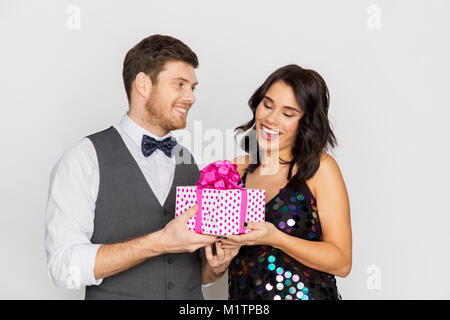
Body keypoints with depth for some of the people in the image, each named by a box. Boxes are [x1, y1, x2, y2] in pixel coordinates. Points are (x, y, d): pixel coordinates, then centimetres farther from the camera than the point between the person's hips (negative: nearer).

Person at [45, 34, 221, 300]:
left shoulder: (190, 165, 3)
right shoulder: (85, 158, -11)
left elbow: (200, 274, 10)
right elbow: (65, 266, -20)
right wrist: (160, 242, -25)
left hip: (190, 296, 4)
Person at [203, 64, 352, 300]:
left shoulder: (321, 168, -10)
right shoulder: (237, 168, 0)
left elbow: (342, 262, -13)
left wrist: (274, 238, -23)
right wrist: (221, 258, -11)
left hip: (305, 293, -3)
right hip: (240, 294, 3)